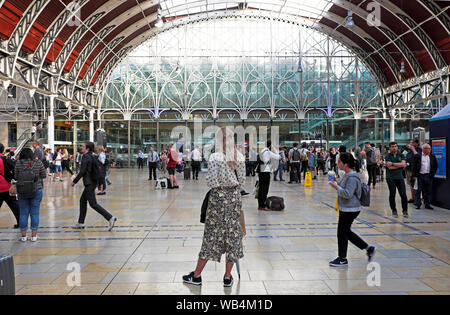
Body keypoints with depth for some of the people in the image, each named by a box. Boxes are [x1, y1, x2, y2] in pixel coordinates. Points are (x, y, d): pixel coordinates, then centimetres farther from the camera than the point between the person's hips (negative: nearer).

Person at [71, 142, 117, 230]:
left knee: (93, 204, -8)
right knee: (82, 201, 19)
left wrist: (75, 181, -11)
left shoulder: (86, 157, -14)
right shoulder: (92, 157, 13)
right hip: (93, 182, 10)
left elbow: (82, 171, -19)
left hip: (89, 183, -10)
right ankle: (81, 223, 25)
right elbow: (97, 169, 16)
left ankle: (110, 218, -15)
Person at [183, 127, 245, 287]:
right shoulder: (240, 157, 1)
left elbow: (211, 182, -14)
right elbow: (241, 181, 4)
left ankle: (196, 276, 16)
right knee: (232, 235, 9)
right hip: (234, 197, 4)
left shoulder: (214, 157, -12)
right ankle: (228, 277, 16)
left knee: (211, 235, 4)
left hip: (218, 197, -3)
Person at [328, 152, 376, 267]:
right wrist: (337, 185, 10)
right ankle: (369, 248, 26)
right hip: (345, 209, 10)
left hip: (350, 210, -10)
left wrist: (336, 187, -19)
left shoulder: (352, 177, -21)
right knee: (346, 232, 17)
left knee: (342, 233, 1)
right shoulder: (347, 175, 10)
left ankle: (342, 259, 16)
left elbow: (348, 194, -26)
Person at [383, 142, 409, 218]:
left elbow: (404, 164, -8)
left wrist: (393, 164, -12)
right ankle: (394, 211, 14)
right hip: (391, 178, -2)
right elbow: (390, 167, -12)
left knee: (403, 195, -2)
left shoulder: (401, 155, 9)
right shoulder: (388, 156, 1)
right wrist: (400, 165, -6)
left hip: (400, 177, 2)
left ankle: (405, 211, 10)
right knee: (392, 195, 2)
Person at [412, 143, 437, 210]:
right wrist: (414, 175, -7)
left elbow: (435, 166, 14)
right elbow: (414, 166, -2)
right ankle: (418, 204, 10)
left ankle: (427, 204, 16)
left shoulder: (432, 156, 8)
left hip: (429, 176, 3)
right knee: (419, 190, 2)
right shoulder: (417, 156, -1)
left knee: (428, 191, 7)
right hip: (420, 175, -3)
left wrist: (433, 173, 3)